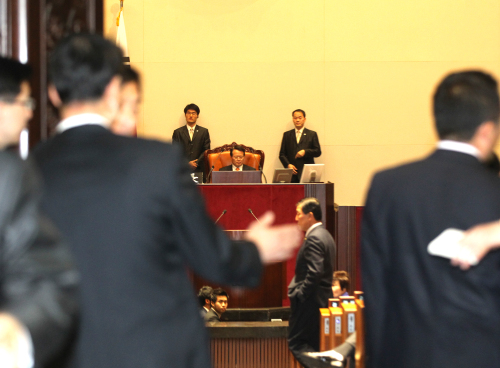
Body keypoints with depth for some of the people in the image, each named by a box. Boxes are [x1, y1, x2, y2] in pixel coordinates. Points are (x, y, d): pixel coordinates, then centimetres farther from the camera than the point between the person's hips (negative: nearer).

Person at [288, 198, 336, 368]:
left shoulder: (314, 239, -17)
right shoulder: (325, 235, 15)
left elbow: (314, 273, -25)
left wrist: (299, 295, -17)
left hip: (308, 302, -10)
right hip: (322, 300, 10)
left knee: (296, 343, -6)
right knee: (313, 345, 13)